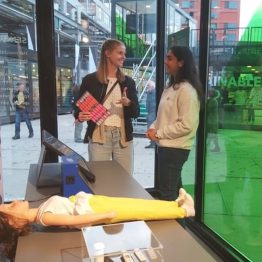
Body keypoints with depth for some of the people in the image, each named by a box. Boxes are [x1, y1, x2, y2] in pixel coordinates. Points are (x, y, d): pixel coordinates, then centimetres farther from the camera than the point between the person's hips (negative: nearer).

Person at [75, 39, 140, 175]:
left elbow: (136, 112, 6)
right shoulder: (90, 80, 1)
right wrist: (80, 115, -15)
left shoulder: (128, 82, 8)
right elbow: (79, 107, 7)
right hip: (98, 136, -2)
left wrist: (128, 103, -15)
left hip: (123, 136, 3)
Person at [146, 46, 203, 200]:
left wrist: (159, 134, -16)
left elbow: (186, 125, -22)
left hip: (175, 148, -9)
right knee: (174, 189, 21)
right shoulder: (171, 87, 12)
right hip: (167, 146, 9)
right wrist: (153, 128, 0)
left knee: (167, 192, 1)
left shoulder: (187, 90, -17)